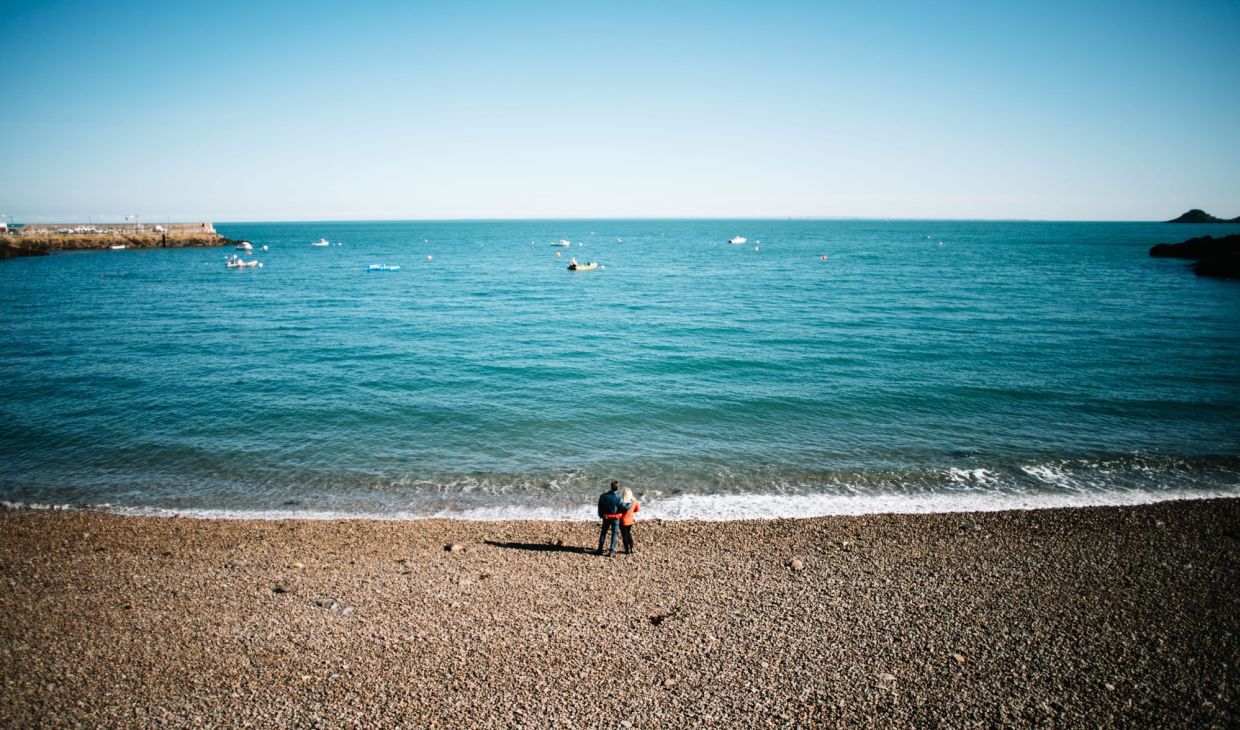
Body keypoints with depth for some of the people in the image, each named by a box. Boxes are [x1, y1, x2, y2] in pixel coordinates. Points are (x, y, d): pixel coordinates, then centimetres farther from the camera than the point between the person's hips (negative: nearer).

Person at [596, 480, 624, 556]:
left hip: (606, 518, 3)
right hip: (615, 518, -3)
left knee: (603, 533, 18)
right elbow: (624, 507, -20)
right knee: (614, 534, 9)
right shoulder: (618, 498, -22)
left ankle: (600, 550, 24)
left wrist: (601, 515, 17)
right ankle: (611, 551, 7)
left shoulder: (603, 496, -8)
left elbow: (600, 507, 2)